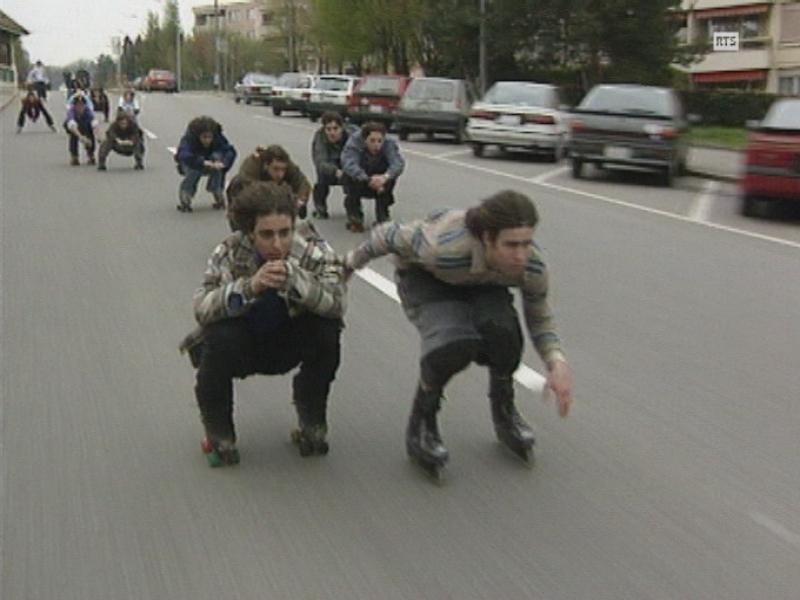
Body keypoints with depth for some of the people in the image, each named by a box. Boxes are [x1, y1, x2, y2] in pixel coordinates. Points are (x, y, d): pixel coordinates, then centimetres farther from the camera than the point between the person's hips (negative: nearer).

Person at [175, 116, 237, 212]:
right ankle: (184, 197, -17)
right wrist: (203, 162, -62)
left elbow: (231, 151, -34)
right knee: (194, 168, -35)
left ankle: (217, 194, -15)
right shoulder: (189, 139, -31)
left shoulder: (217, 138, -24)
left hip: (209, 167, 3)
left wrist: (223, 163, -55)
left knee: (217, 156, -27)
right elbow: (184, 155, -49)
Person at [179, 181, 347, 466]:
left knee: (328, 331, -28)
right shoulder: (230, 253, -19)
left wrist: (293, 278, -48)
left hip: (288, 344, 1)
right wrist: (249, 287, -47)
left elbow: (336, 301, -31)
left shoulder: (312, 249, -19)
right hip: (242, 344, -1)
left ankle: (312, 426, -5)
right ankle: (219, 435, -8)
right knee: (219, 338, -33)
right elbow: (202, 307, -30)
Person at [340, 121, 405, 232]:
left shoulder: (389, 144, -22)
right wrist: (368, 180, -58)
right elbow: (349, 164, -43)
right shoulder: (354, 143, -26)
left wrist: (385, 177, -60)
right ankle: (354, 218, -12)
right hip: (358, 185, -1)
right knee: (352, 176, -31)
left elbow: (399, 163, -39)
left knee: (391, 175, -27)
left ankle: (383, 217, -11)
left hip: (380, 186, 1)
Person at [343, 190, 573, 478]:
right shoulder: (443, 249, -42)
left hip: (483, 283, 3)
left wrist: (557, 362, -25)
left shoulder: (533, 266, -30)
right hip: (426, 277, -3)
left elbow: (539, 317, -8)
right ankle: (421, 423, -7)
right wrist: (352, 262, -3)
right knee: (456, 344, -35)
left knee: (502, 332, -31)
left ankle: (504, 411, 1)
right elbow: (390, 234, -22)